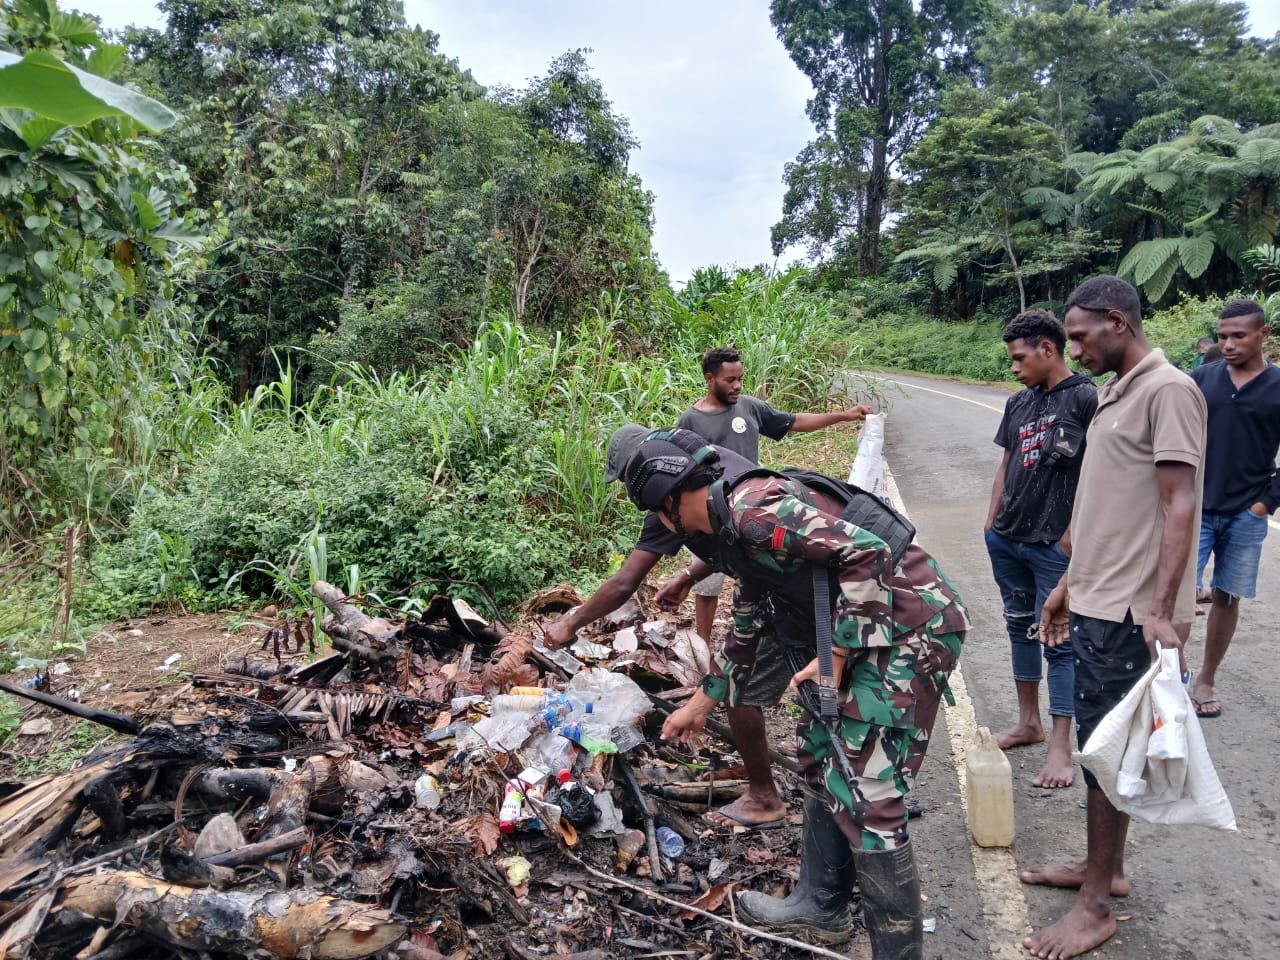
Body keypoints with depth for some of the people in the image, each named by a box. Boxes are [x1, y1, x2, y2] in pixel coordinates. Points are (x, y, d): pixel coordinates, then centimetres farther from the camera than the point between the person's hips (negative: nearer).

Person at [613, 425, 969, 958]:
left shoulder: (754, 506, -20)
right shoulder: (732, 530, 13)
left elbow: (868, 553, -26)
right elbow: (748, 628, 25)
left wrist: (836, 655, -19)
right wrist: (701, 703, 32)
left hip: (913, 628, -10)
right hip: (863, 629, 11)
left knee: (863, 790, -8)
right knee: (821, 756, 18)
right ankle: (821, 906, 34)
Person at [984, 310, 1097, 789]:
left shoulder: (1087, 399, -11)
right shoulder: (1018, 403, 9)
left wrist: (1073, 532, -14)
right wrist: (992, 521, 11)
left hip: (1055, 547, -7)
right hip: (1007, 540, 7)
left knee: (1058, 640, -1)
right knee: (1020, 627, 16)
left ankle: (1061, 749, 8)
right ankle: (1029, 722, 31)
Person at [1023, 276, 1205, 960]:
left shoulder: (1168, 391, -14)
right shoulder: (1113, 393, 14)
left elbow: (1180, 506, -20)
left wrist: (1161, 610, -25)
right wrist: (1070, 584, 20)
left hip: (1129, 611, -9)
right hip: (1095, 600, 9)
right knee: (1099, 742, 17)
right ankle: (1105, 867, 32)